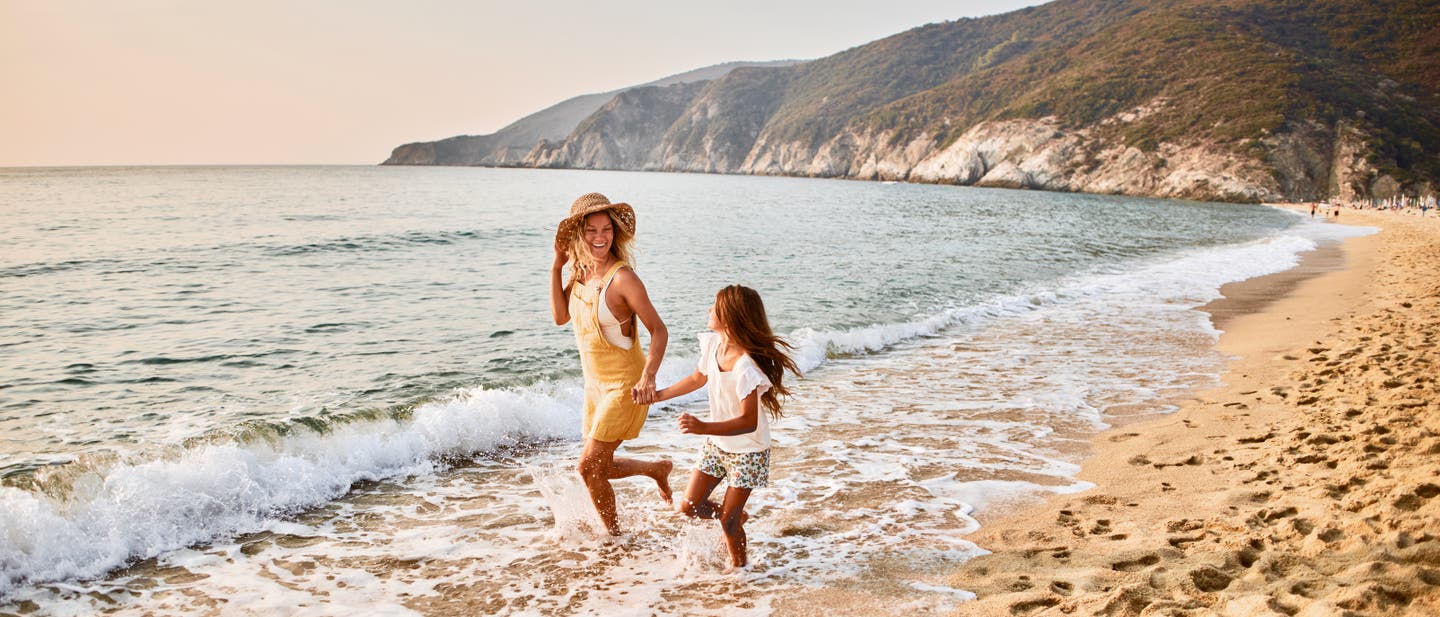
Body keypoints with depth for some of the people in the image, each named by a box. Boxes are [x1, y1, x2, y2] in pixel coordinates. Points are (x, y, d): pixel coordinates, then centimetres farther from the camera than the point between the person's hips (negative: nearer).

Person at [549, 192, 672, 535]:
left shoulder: (622, 278, -21)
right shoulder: (581, 272, 1)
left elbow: (658, 331, -19)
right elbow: (560, 317, 1)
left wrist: (648, 378, -32)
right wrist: (556, 267, -7)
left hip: (625, 385, -8)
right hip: (596, 384, 8)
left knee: (589, 467, -5)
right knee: (599, 468, 16)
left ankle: (614, 537, 16)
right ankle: (658, 469, 41)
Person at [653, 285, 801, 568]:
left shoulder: (746, 368, -32)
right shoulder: (712, 343, -8)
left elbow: (748, 422, -33)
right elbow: (698, 378, 12)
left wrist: (703, 428, -43)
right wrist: (659, 395, 13)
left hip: (747, 451, -7)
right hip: (716, 444, 7)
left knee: (728, 521, 0)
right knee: (690, 505, 8)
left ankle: (739, 566, 27)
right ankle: (737, 517, 35)